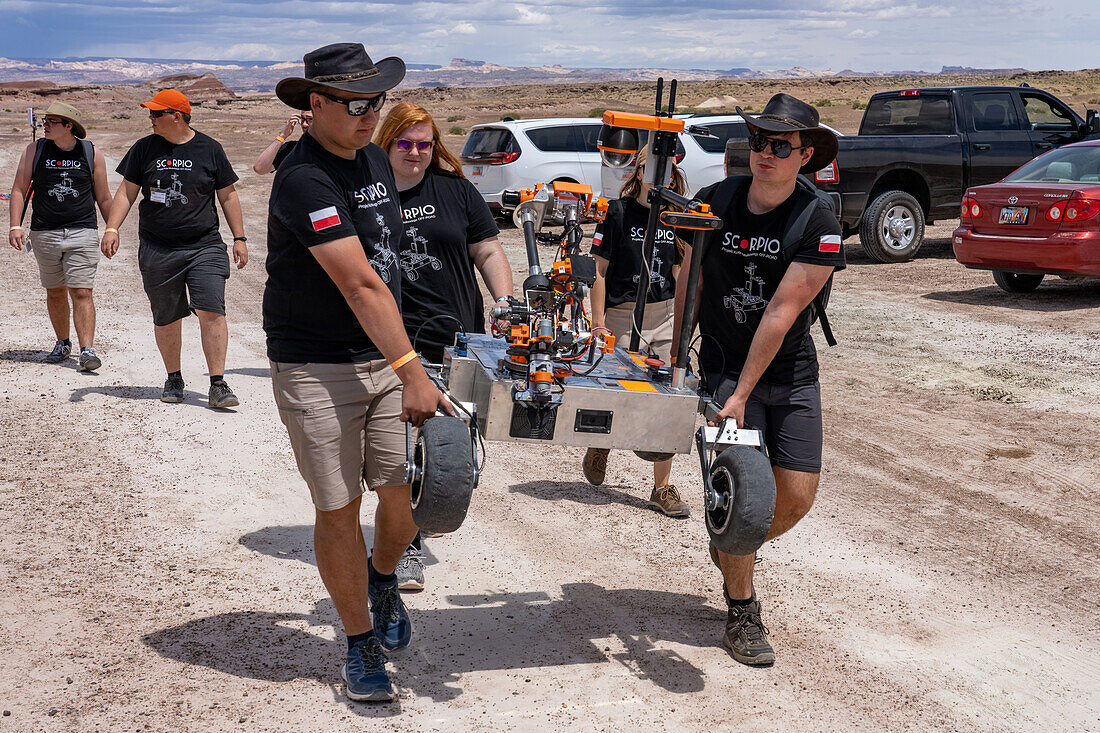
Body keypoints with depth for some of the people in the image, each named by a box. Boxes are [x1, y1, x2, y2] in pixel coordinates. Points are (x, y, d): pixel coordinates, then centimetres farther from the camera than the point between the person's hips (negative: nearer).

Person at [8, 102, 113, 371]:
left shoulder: (91, 154, 3)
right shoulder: (34, 151, 5)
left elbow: (104, 197, 11)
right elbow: (19, 190, 5)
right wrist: (15, 226, -6)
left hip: (83, 232, -2)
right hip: (44, 233, 2)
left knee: (81, 292, -11)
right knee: (55, 292, 11)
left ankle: (87, 350, -14)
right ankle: (62, 343, 28)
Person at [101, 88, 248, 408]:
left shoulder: (209, 149, 3)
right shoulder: (144, 149, 7)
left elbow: (227, 196, 10)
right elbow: (126, 192, 10)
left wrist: (239, 238, 6)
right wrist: (112, 228, -3)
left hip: (204, 247, -2)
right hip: (157, 250, 2)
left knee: (212, 312, -13)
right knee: (165, 319, 7)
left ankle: (218, 385, -8)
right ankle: (173, 378, 25)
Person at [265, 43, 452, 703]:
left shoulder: (375, 160, 9)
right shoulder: (304, 180, -17)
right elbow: (360, 285, -24)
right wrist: (411, 372, -27)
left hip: (384, 357, 6)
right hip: (317, 370, -6)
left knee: (407, 498, 2)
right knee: (339, 511, 2)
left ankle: (383, 580, 34)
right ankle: (361, 644, 19)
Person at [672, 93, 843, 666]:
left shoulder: (819, 226, -14)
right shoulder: (713, 202, -6)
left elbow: (782, 313, -19)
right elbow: (688, 286, 6)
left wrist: (741, 395, -22)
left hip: (792, 375, 0)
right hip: (723, 366, 0)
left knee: (797, 496, -1)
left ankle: (731, 551, 31)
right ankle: (742, 613, 8)